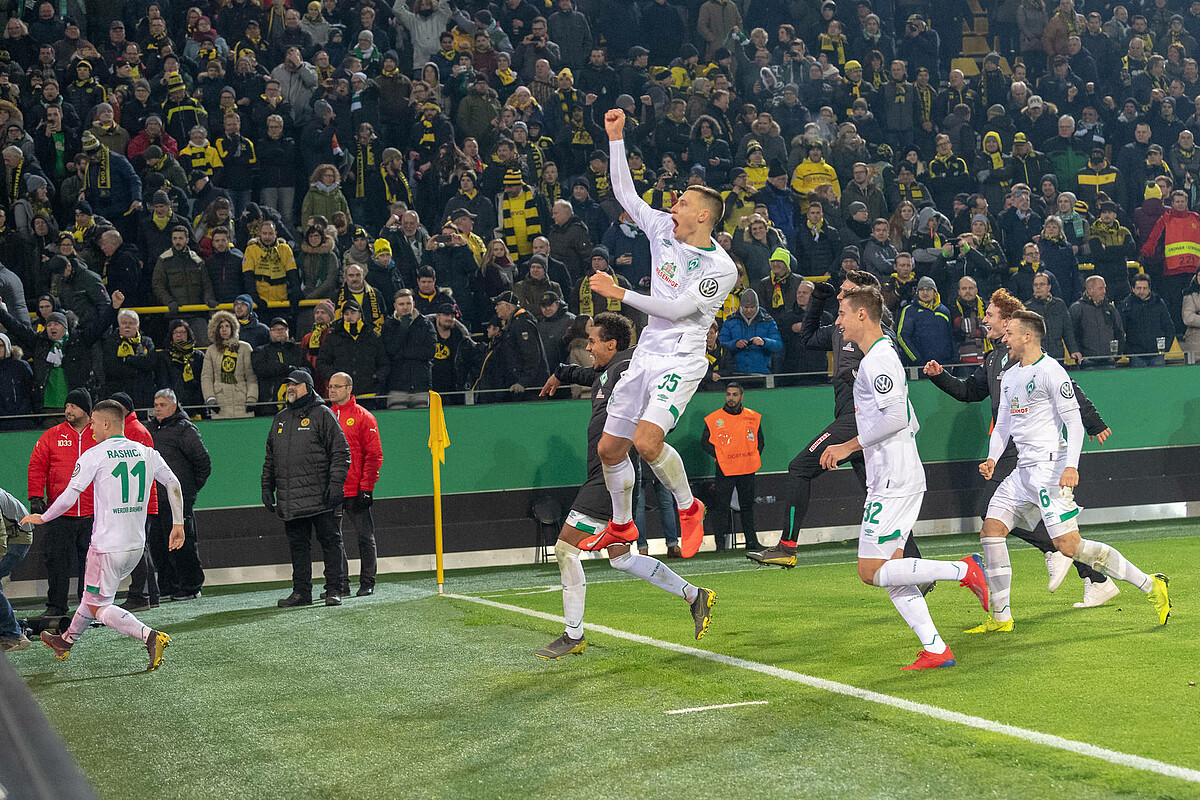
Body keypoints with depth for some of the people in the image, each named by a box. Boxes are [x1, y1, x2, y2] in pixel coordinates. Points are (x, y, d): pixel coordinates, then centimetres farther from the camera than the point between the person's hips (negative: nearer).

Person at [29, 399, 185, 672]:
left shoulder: (94, 455, -10)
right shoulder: (147, 452, 6)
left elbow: (68, 498, -11)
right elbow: (173, 484, 5)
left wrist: (42, 518, 4)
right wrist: (178, 524, 11)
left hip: (108, 545, -7)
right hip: (137, 545, 7)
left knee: (97, 607, 2)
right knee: (94, 593, 25)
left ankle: (149, 636, -17)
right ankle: (67, 640, 41)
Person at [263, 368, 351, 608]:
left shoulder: (322, 414, 0)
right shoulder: (280, 419, 19)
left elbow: (340, 452, -4)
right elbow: (270, 459, 25)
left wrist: (336, 483, -13)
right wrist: (267, 487, 17)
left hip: (321, 497, -6)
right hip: (290, 498, 6)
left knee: (330, 541, -2)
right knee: (298, 545, 7)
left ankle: (334, 590, 2)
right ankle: (301, 592, 12)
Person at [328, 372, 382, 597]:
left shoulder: (363, 417, 0)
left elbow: (374, 456, -3)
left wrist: (366, 487, -10)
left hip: (356, 492, -4)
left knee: (365, 536, 2)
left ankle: (367, 583, 11)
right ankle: (341, 585, 8)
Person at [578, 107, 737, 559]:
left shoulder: (721, 267, -13)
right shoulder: (665, 230, 6)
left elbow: (677, 308, -17)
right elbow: (625, 193, 12)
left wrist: (621, 294, -16)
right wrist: (616, 137, 5)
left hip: (681, 360, -7)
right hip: (646, 353, 7)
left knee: (647, 440, -27)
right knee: (610, 448, 9)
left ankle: (688, 508, -1)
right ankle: (621, 526, 32)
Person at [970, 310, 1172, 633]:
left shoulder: (1050, 370, -9)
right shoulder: (1009, 376, 17)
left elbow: (1074, 421, -13)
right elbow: (1003, 425, 25)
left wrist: (1071, 466, -24)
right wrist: (992, 458, 8)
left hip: (1051, 467, -9)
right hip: (1023, 470, 9)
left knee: (1068, 544, -17)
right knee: (990, 530, 1)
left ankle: (1150, 585, -8)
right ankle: (1001, 618, 7)